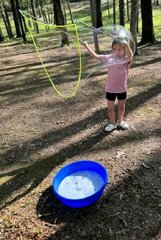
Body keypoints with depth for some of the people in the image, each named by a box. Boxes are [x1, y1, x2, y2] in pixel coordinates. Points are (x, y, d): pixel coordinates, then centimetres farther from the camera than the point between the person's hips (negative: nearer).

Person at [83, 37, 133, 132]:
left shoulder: (126, 60, -16)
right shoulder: (108, 58, -7)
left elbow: (130, 55, -39)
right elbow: (96, 56, -5)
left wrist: (127, 45, -59)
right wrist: (87, 46, -13)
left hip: (122, 88, -1)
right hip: (110, 89, 1)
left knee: (121, 106, 19)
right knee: (110, 107, 12)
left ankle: (120, 121, 42)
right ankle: (112, 123, 33)